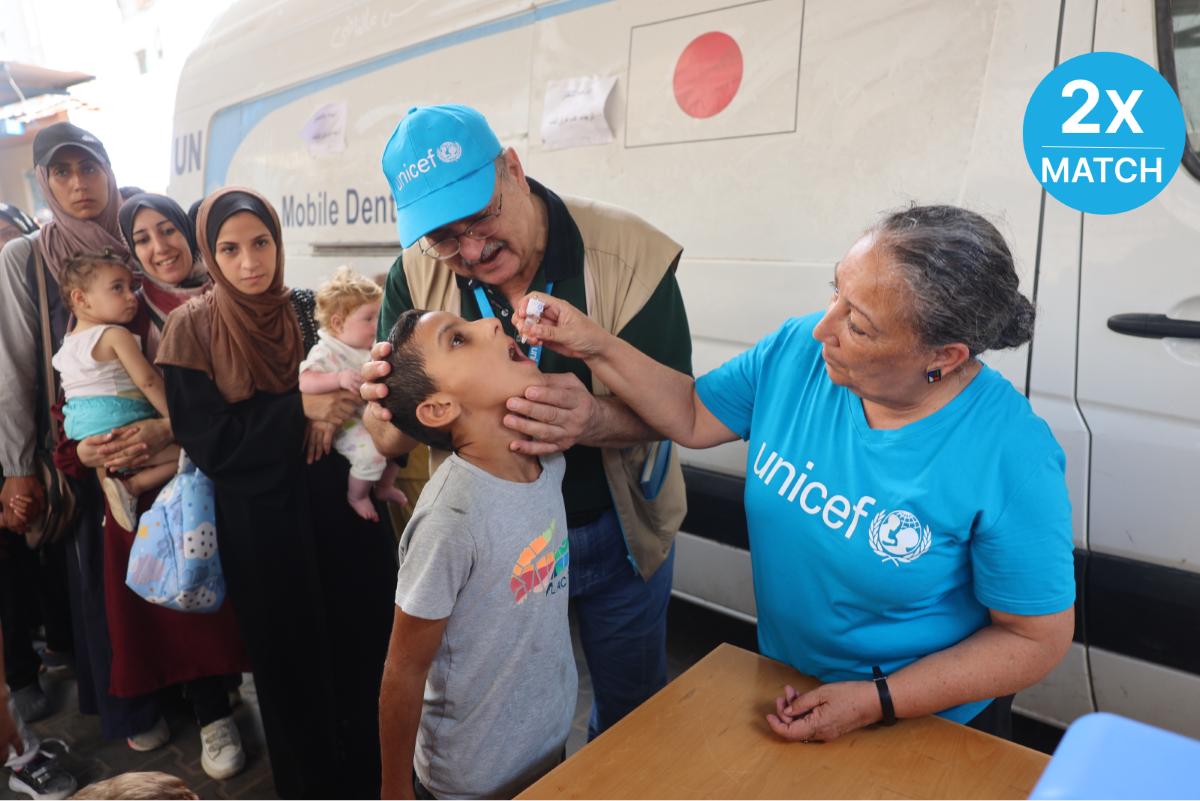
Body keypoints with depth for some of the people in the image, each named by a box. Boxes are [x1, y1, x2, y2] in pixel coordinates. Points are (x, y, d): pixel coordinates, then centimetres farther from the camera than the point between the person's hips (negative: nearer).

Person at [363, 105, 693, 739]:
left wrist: (595, 420, -43)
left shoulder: (629, 253, -23)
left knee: (632, 707, 21)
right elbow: (387, 442, -12)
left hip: (614, 532, -1)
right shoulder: (417, 274, -14)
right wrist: (390, 406, -37)